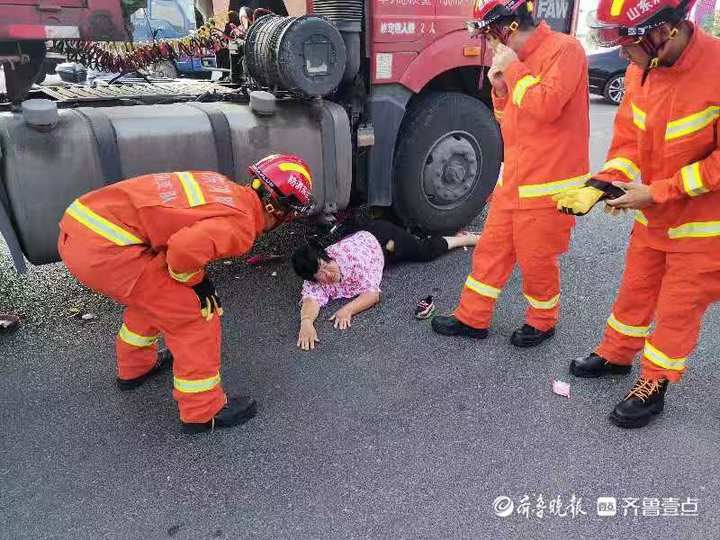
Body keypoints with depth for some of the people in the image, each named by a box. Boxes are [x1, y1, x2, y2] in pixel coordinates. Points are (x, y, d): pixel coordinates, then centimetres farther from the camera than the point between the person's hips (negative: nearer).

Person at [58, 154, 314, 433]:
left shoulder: (225, 187, 12)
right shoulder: (240, 226, -12)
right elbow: (185, 249, -29)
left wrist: (195, 277, 16)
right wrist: (197, 281, -7)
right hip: (104, 248, -9)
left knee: (151, 295, 31)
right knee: (196, 314, 1)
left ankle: (135, 367, 53)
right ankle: (203, 412, 15)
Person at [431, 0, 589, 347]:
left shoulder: (564, 49, -12)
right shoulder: (518, 61, 12)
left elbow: (545, 106, -26)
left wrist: (512, 69, -15)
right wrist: (500, 88, 1)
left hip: (549, 186, -8)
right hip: (512, 181, 8)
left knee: (537, 261, 7)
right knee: (491, 250, 12)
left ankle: (542, 322, 31)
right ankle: (472, 318, 26)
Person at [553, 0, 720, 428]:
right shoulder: (640, 71, -6)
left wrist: (655, 192, -23)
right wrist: (600, 186, -12)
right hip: (653, 216, 6)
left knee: (677, 309, 9)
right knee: (635, 292, 20)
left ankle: (653, 387, 27)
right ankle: (615, 355, 42)